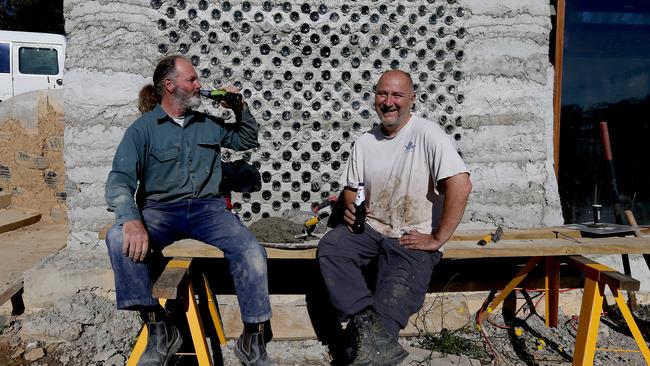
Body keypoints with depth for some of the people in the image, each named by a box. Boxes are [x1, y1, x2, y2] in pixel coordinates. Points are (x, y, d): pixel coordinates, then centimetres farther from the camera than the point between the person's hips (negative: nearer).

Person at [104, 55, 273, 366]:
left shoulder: (208, 124, 15)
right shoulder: (143, 128, 1)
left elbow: (248, 140, 29)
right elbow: (120, 179, -10)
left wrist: (240, 109, 10)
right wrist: (132, 221, -30)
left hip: (207, 207, 2)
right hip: (160, 209, -1)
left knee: (251, 251, -28)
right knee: (120, 239, -33)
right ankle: (159, 329, -19)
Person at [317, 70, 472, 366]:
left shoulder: (426, 134, -9)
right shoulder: (364, 142, 11)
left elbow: (460, 185, -19)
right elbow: (350, 188, 21)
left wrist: (437, 239, -17)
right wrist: (351, 208, -3)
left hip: (413, 240, -5)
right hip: (369, 230, 5)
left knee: (397, 292, -29)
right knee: (329, 247, -23)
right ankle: (367, 323, -31)